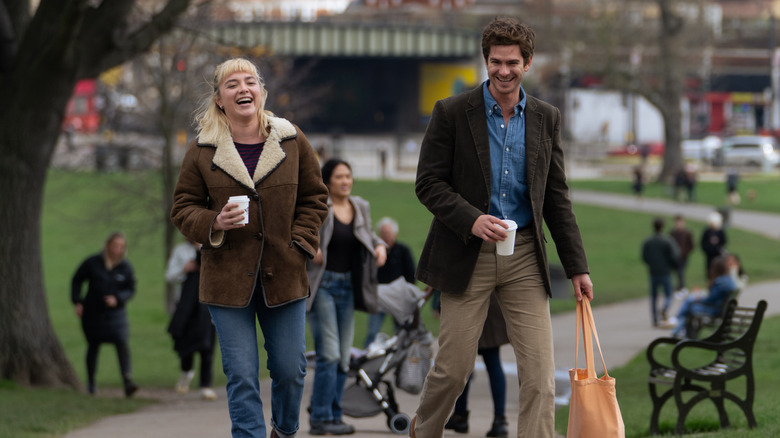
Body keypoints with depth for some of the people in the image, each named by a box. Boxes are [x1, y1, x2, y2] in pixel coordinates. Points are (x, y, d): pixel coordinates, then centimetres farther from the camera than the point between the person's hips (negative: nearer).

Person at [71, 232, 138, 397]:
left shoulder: (125, 267, -3)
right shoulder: (93, 263, -5)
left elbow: (131, 289, 3)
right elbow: (76, 281, 5)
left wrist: (117, 299, -16)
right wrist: (77, 301, -3)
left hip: (116, 312, 0)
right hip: (93, 313, 0)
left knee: (122, 344, -16)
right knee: (93, 346, 11)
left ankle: (128, 383, -23)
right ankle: (91, 382, 30)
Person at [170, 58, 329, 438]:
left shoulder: (292, 141, 4)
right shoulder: (202, 150, 0)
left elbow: (314, 198, 13)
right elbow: (183, 209, 5)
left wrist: (299, 242, 0)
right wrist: (214, 224, -15)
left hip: (283, 275, 1)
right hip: (227, 277, -1)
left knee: (290, 369, 7)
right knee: (241, 376, -5)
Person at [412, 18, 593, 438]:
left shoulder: (546, 119, 7)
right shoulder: (451, 113, -3)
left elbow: (557, 198, 11)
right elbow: (428, 183, -4)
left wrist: (577, 267, 7)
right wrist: (471, 219, -21)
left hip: (524, 258, 3)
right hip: (467, 255, -3)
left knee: (540, 372, -6)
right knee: (453, 368, 4)